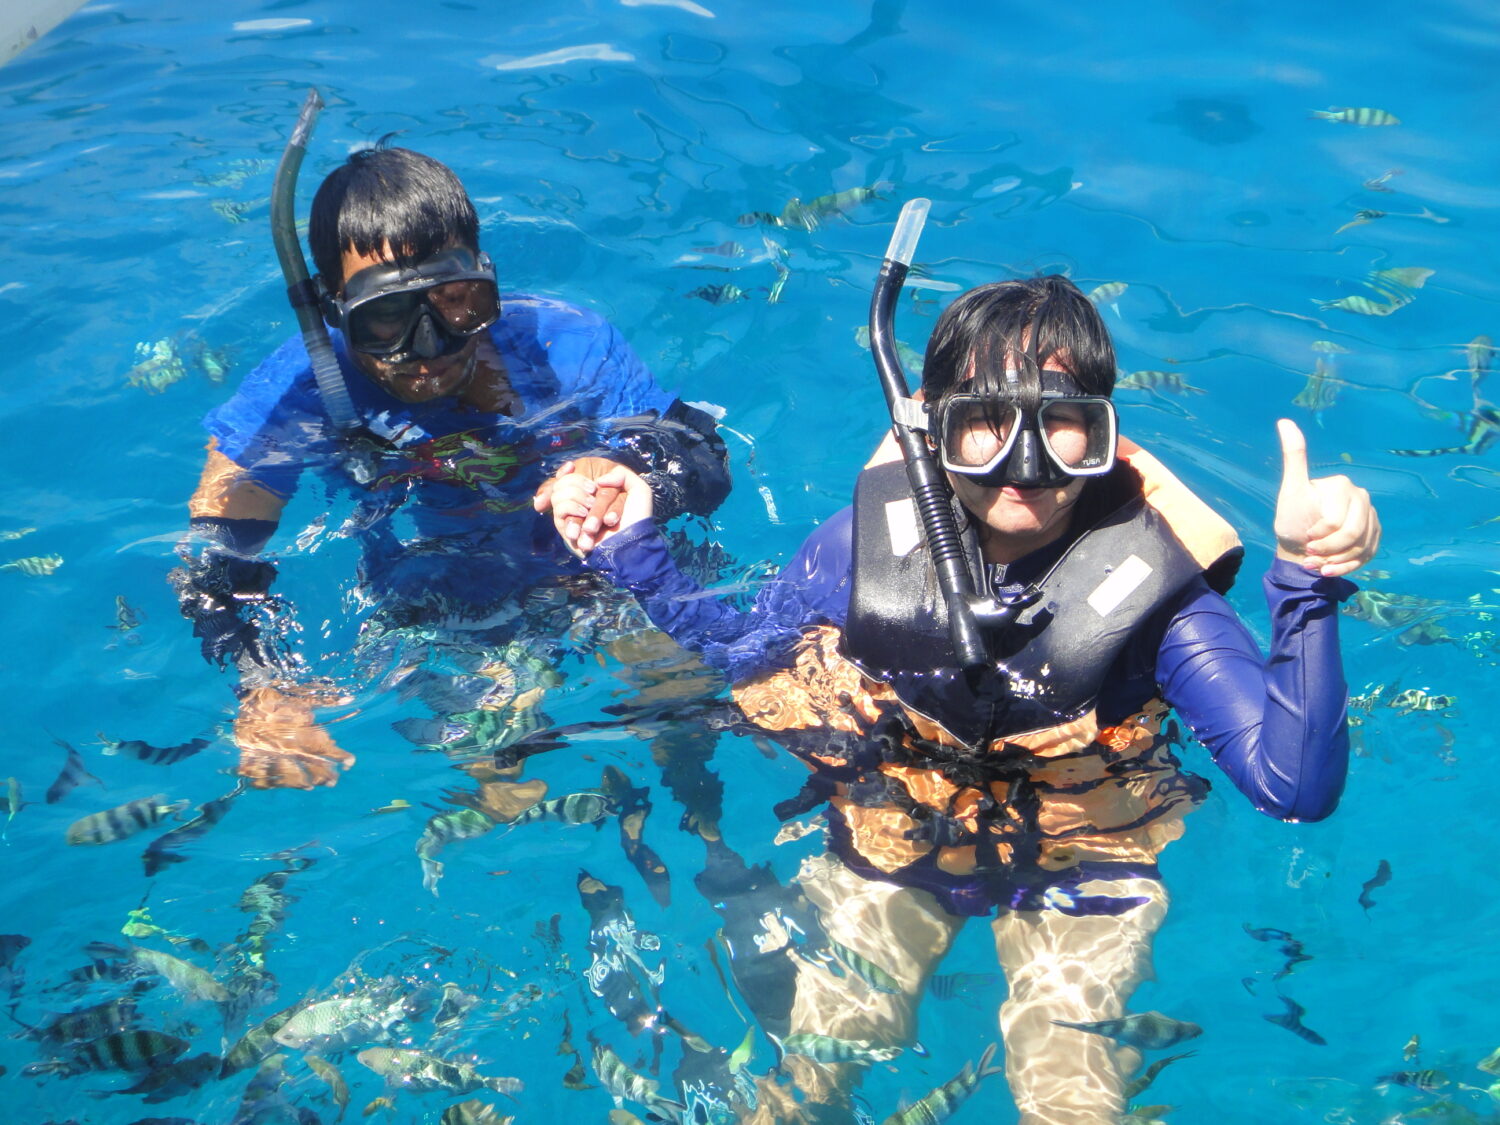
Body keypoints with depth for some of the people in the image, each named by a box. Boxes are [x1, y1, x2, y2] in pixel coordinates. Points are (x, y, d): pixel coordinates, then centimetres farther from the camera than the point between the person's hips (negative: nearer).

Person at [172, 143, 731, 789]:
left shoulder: (568, 349, -15)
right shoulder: (299, 391, -17)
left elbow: (708, 462, -10)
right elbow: (215, 551, -18)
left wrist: (631, 472, -35)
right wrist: (264, 688, -37)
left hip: (601, 585, 2)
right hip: (429, 627, -1)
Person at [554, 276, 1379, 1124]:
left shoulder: (1144, 585, -26)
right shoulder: (869, 539, -18)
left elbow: (1294, 787, -35)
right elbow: (743, 659, 1)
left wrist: (1308, 585, -46)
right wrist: (636, 552, -10)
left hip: (1079, 870, -1)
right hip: (889, 847, 2)